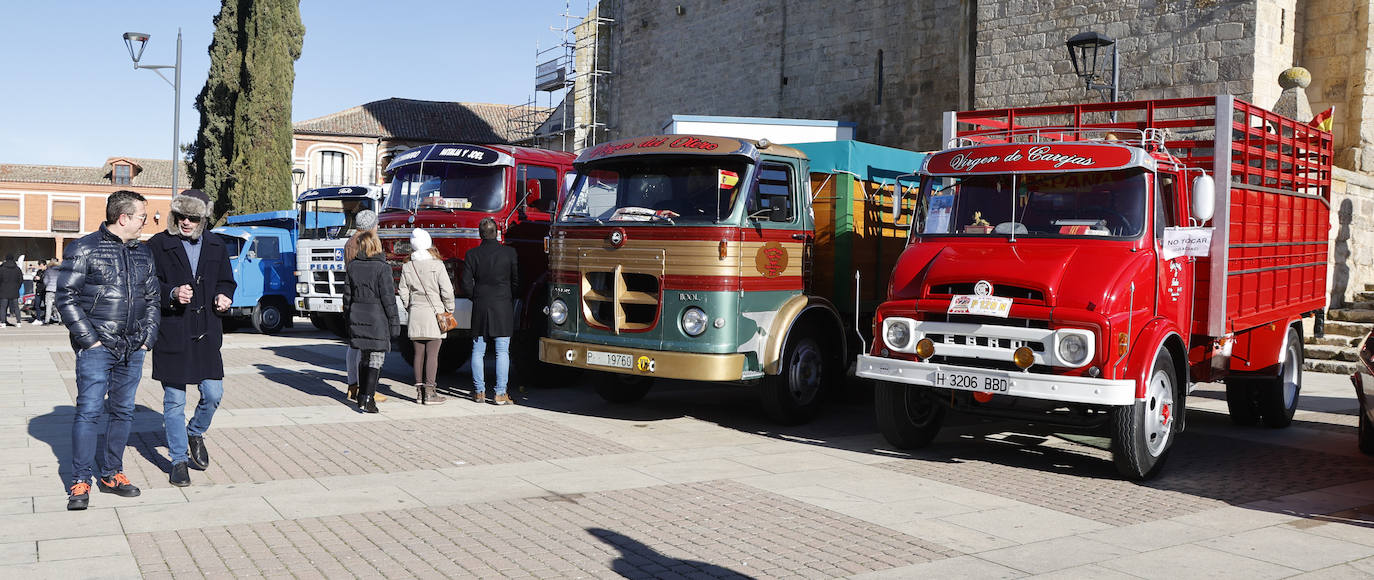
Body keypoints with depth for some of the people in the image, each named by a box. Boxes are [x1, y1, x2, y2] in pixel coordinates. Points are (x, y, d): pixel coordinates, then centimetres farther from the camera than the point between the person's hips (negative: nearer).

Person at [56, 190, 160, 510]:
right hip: (96, 348, -5)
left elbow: (152, 299, 19)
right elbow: (67, 298, -6)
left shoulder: (143, 253, 14)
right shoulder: (83, 249, -3)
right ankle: (80, 481, 3)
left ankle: (111, 474, 21)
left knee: (123, 411, 10)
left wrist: (148, 337, 8)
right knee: (89, 411, -6)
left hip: (133, 351, 6)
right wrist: (90, 339, -11)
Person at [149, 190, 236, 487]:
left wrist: (224, 296, -2)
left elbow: (227, 281, 19)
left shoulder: (216, 245, 10)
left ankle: (196, 433, 33)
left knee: (213, 395, 3)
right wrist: (172, 294, -23)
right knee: (174, 401, 4)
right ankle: (179, 460, 16)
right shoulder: (158, 245, -2)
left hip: (206, 334, 3)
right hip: (171, 336, -3)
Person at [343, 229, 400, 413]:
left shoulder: (353, 266, 4)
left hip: (357, 316, 5)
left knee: (364, 357, 18)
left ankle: (362, 396, 26)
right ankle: (367, 400, -7)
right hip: (377, 317, -5)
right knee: (376, 358, -1)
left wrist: (348, 317, 20)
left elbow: (347, 294, 10)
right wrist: (394, 321, -7)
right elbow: (388, 297, -12)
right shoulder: (382, 267, -11)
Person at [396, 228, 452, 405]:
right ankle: (430, 393, -2)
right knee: (432, 354, -2)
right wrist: (449, 311, 4)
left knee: (419, 354, 9)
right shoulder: (437, 265, -9)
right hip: (435, 314, -4)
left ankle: (419, 391, 13)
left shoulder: (407, 267, 3)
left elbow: (403, 293, 8)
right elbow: (447, 291, -9)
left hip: (415, 314, 4)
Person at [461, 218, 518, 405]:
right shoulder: (509, 252, -5)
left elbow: (466, 284, -2)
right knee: (502, 352, 2)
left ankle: (479, 392, 13)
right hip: (503, 308, -1)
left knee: (478, 351, 10)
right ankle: (500, 394, 0)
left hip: (480, 307, 2)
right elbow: (517, 281, 0)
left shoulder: (472, 254, -2)